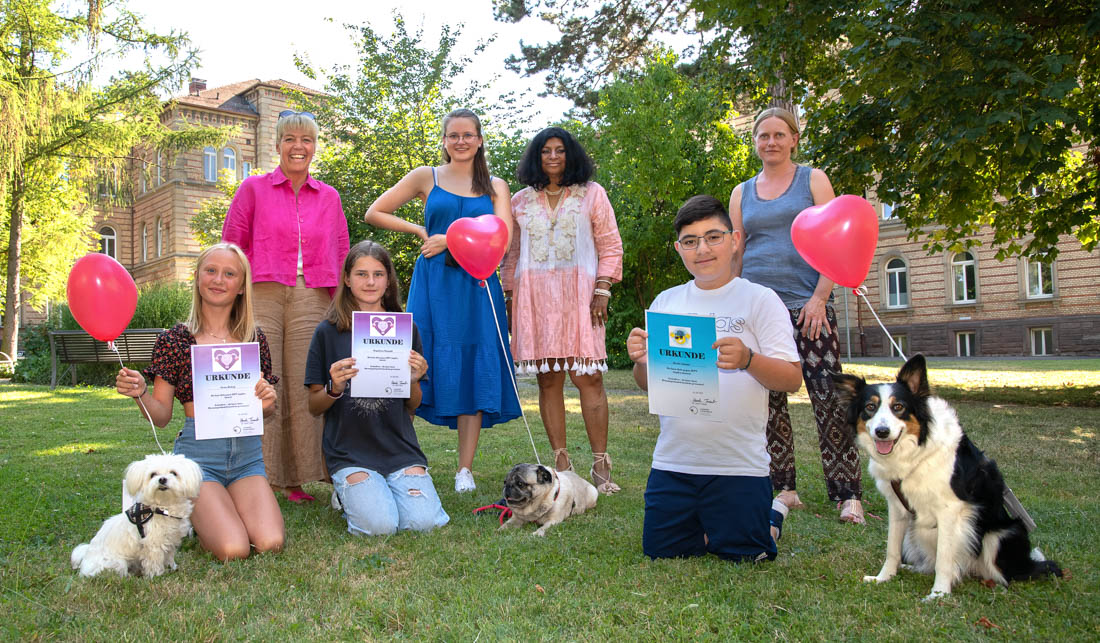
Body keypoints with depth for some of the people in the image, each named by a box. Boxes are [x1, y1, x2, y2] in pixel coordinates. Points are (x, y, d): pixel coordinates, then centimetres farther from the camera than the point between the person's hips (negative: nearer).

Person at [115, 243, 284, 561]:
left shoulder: (255, 339, 8)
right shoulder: (175, 339, 1)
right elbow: (161, 415, 2)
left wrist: (268, 401, -7)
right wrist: (140, 392, -18)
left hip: (247, 453, 3)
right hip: (198, 453, -3)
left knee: (269, 543, -19)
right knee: (233, 549, -22)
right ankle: (197, 513, 11)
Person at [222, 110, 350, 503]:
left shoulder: (329, 197, 16)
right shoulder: (253, 189, 9)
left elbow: (340, 256, 17)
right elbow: (231, 247, 7)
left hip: (311, 299, 2)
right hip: (262, 294, -2)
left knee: (304, 386, 0)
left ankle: (297, 478, 8)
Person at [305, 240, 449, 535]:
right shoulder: (328, 332, 0)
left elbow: (413, 406, 12)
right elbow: (314, 407, 4)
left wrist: (413, 380, -10)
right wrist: (334, 388, -18)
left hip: (400, 448, 2)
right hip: (349, 452, -2)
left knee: (424, 521, -18)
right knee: (380, 525, -21)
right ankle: (346, 494, 12)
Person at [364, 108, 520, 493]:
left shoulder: (495, 186, 13)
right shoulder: (427, 177, 10)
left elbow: (501, 238, -3)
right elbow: (374, 213, 11)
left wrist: (450, 239, -10)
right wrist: (420, 231, 2)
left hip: (477, 286, 1)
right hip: (433, 284, -1)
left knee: (476, 371, -1)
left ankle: (465, 470, 5)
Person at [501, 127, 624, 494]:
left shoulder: (591, 193, 11)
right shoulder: (520, 201, 16)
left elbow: (610, 245, 7)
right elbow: (511, 253, 18)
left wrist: (602, 290, -4)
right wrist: (508, 295, 10)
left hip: (578, 295, -2)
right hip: (534, 298, 2)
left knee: (588, 377, -9)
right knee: (548, 380, 0)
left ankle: (600, 466, -4)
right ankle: (561, 465, 6)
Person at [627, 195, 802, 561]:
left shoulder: (760, 300, -3)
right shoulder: (665, 302, 8)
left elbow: (792, 380, -9)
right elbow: (647, 384, 12)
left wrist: (747, 359, -28)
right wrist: (641, 361, -11)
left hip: (739, 464, -4)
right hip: (672, 462, 4)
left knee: (743, 556, 1)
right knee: (661, 552, 8)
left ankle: (772, 515, 31)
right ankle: (702, 525, 36)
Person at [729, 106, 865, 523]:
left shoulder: (812, 180, 8)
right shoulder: (742, 193, 16)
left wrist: (819, 297, -11)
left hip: (806, 305, -3)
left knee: (828, 397, -9)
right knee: (769, 402, 4)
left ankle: (847, 494, -4)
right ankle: (784, 489, 14)